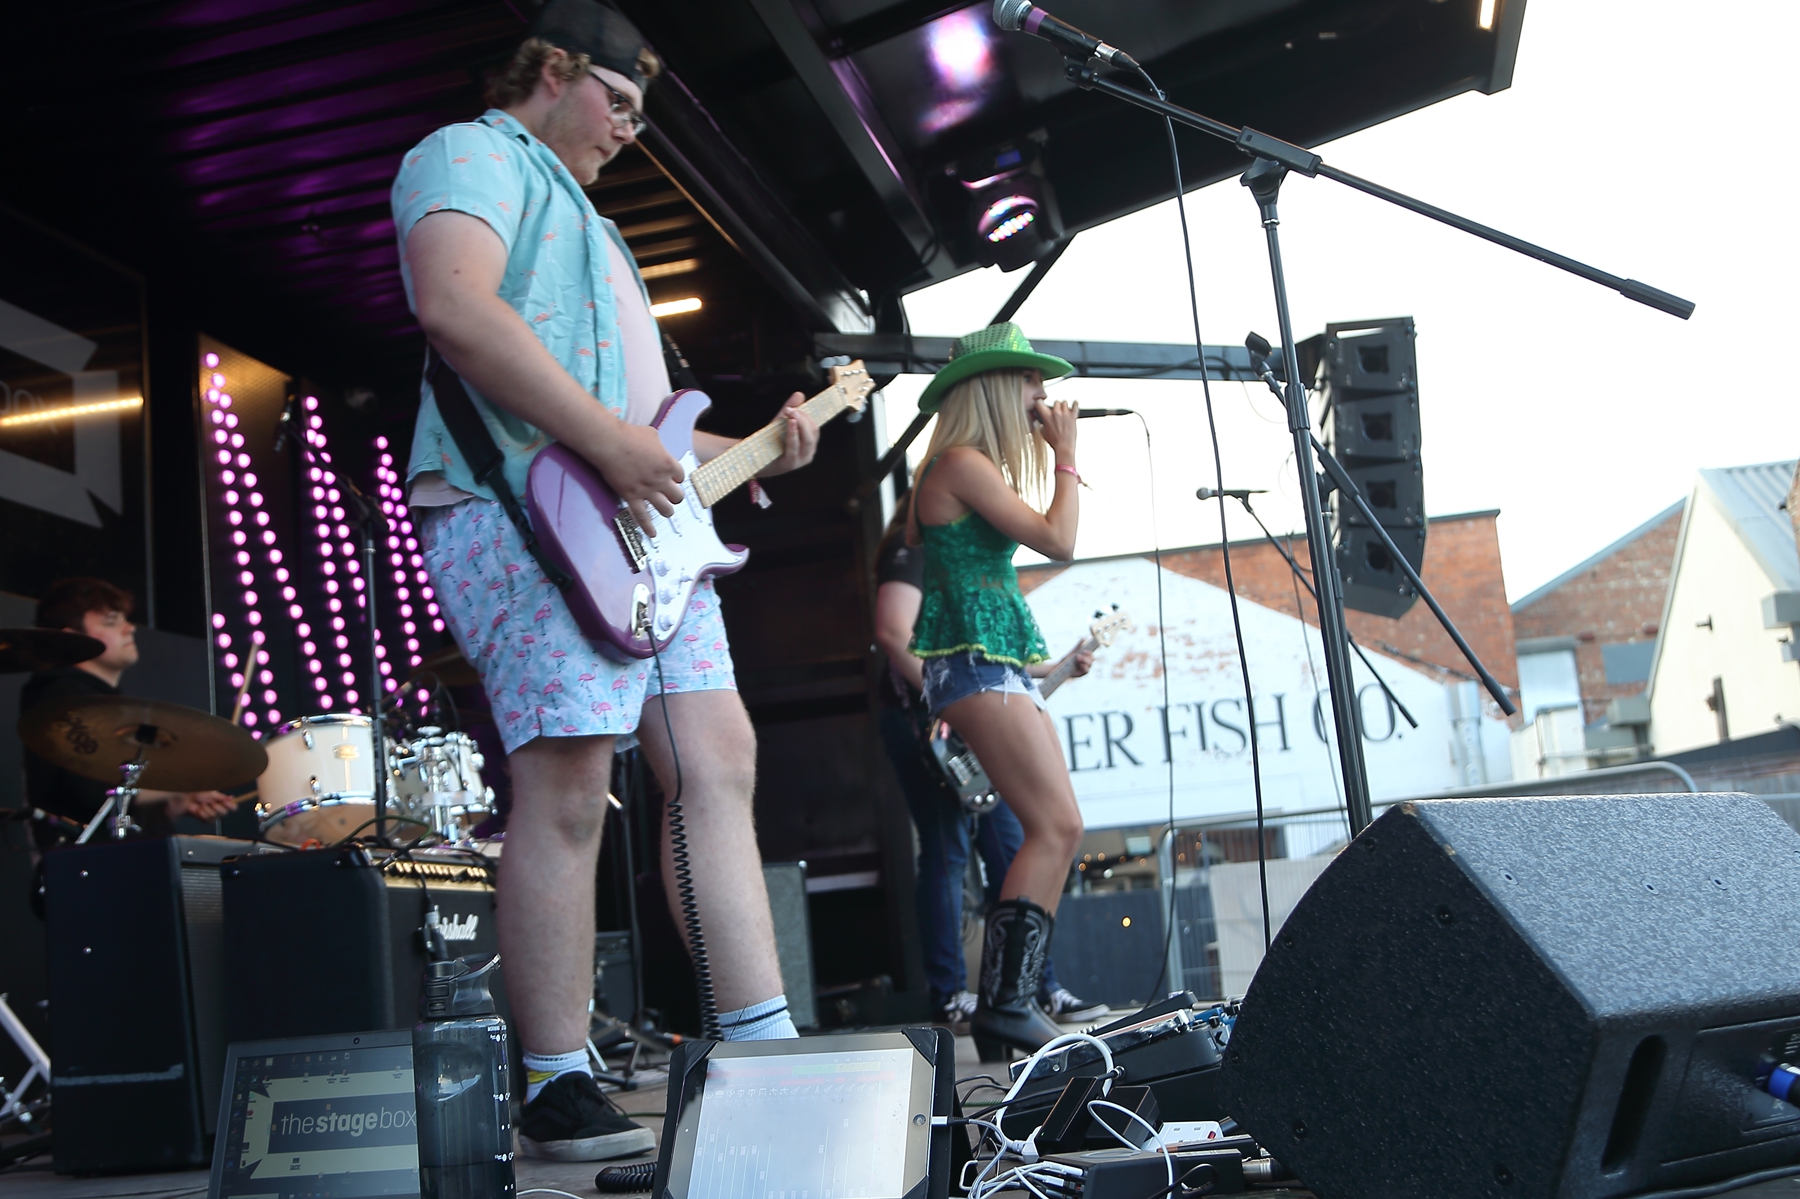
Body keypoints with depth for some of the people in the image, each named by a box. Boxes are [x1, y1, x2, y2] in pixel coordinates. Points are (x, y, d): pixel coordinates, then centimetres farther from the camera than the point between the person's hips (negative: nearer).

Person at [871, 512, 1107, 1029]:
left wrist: (1058, 669, 21)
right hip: (927, 725, -10)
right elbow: (892, 632, -23)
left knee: (1008, 849, 8)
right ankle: (950, 997, 0)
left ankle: (1040, 988, 13)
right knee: (947, 856, -7)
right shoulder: (913, 550, -7)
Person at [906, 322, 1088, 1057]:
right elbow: (1058, 541, -12)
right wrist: (1067, 456, -3)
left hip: (1002, 666, 11)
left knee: (1052, 831, 6)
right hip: (976, 660, -11)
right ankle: (1004, 1006, -18)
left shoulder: (979, 468, 22)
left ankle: (1013, 1003, 7)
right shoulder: (963, 462, -9)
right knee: (1056, 828, -18)